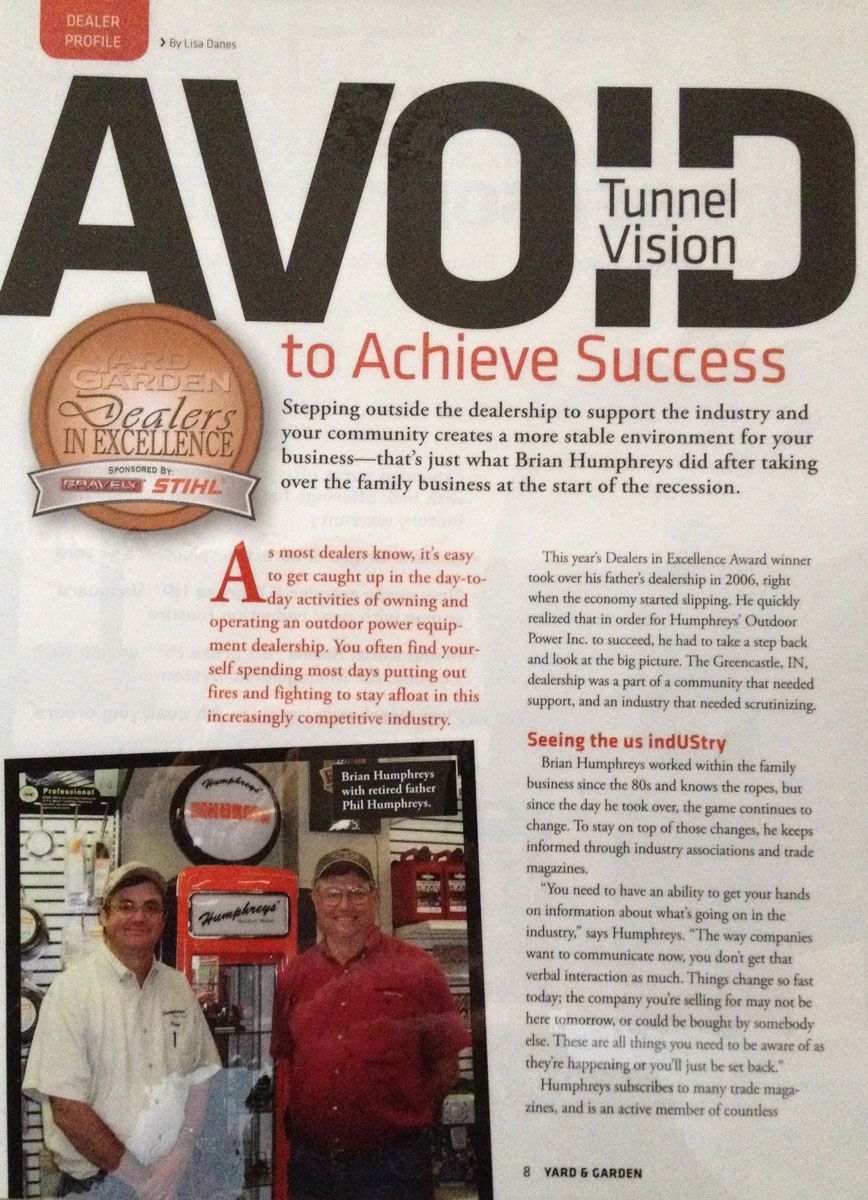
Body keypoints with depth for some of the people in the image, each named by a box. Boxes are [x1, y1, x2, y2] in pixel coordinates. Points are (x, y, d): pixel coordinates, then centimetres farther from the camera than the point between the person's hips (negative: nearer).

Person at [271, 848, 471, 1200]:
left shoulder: (418, 969, -3)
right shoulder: (293, 977, 5)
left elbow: (446, 1065, 0)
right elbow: (281, 1060, 12)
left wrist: (411, 1116, -3)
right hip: (310, 1164, 3)